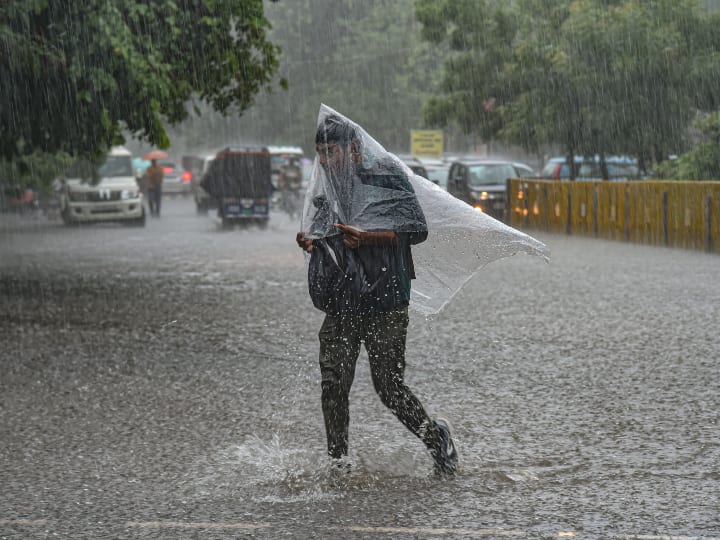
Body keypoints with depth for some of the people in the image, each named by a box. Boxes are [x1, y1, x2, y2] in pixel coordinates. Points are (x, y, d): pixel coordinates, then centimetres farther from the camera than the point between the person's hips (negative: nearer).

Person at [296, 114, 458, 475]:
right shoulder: (328, 194, 14)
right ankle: (337, 463, 7)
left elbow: (417, 229, -9)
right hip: (339, 306, 6)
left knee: (388, 386, -4)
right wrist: (307, 240, 6)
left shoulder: (384, 181, -5)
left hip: (384, 304, -6)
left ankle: (436, 438, 19)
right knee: (333, 386, -2)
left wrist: (369, 237, -21)